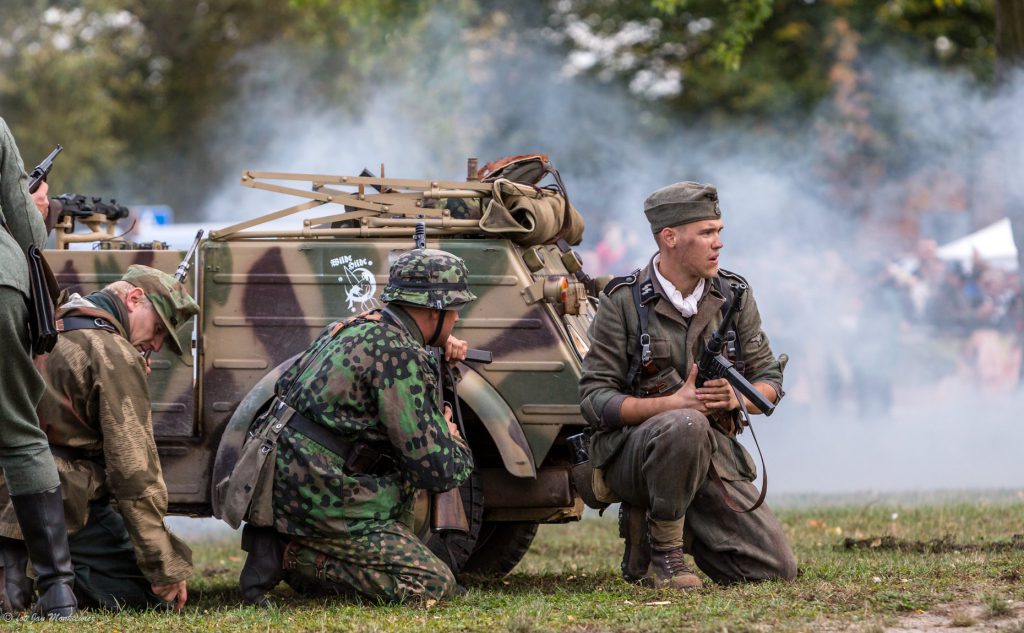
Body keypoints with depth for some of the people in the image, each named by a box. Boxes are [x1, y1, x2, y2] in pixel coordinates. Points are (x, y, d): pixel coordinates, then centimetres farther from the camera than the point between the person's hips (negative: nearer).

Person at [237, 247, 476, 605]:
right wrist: (457, 447, 9)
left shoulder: (353, 326, 14)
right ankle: (291, 555, -9)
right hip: (319, 501, -9)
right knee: (434, 586, -9)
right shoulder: (401, 357, -15)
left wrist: (437, 346, 26)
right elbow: (435, 471, -16)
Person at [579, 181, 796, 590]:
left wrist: (735, 398, -16)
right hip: (630, 455, -5)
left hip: (713, 454, 5)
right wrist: (672, 403, -24)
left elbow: (770, 380, 9)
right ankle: (662, 556, -18)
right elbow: (595, 399, -10)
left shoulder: (733, 296, 6)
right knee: (686, 425, -40)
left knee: (777, 569, -8)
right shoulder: (624, 302, -7)